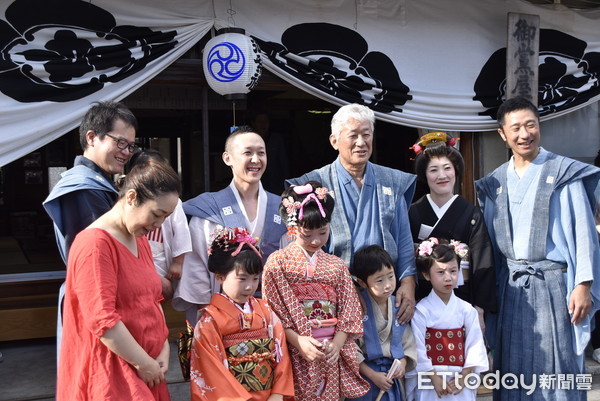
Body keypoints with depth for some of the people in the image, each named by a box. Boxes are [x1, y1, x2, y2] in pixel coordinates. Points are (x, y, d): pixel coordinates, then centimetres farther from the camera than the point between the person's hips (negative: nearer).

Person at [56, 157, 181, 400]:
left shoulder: (140, 240, 12)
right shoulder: (95, 244, -18)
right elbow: (102, 320, -23)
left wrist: (164, 349, 2)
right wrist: (144, 363, -16)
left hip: (146, 365, 8)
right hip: (110, 370, -8)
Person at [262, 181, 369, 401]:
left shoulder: (336, 265, 9)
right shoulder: (278, 262, -2)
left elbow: (348, 309, 5)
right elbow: (275, 311, -6)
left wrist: (337, 344, -9)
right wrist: (299, 342, -17)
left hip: (332, 352, 3)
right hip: (296, 352, -3)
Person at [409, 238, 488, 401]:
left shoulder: (466, 309, 1)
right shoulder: (422, 310, -8)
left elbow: (475, 345, -1)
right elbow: (418, 348, -10)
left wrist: (464, 376, -8)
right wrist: (435, 378, -12)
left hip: (461, 381, 2)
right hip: (431, 380, -2)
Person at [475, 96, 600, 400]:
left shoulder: (565, 173, -1)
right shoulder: (494, 184, 10)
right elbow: (490, 242, 11)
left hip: (553, 284, -3)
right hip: (510, 288, 4)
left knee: (556, 366, -1)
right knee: (513, 368, 8)